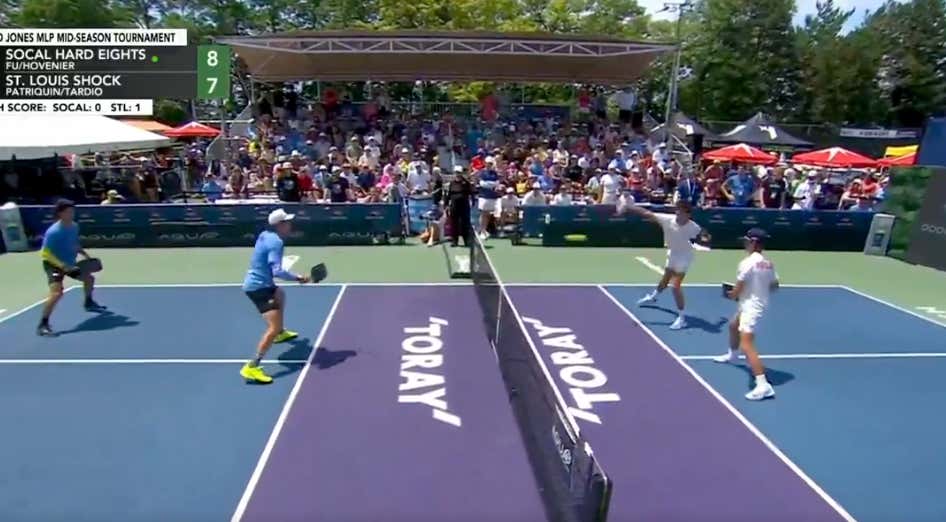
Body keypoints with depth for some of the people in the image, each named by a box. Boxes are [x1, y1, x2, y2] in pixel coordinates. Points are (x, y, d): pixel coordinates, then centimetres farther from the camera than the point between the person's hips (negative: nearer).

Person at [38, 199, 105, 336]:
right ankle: (43, 324, -17)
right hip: (54, 265, -8)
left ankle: (89, 303, 49)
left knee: (89, 278, 23)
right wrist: (62, 265, -32)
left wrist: (83, 253, 1)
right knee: (57, 292, -25)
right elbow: (45, 253, -24)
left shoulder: (74, 226, -2)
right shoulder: (53, 232, -26)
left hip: (70, 264, 8)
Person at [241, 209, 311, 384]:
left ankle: (280, 333, 59)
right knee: (274, 327, -18)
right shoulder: (276, 242, -21)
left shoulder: (265, 235, 6)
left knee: (281, 296, 38)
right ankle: (252, 367, -20)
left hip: (257, 282, 11)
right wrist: (297, 278, -22)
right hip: (259, 287, -11)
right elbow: (277, 272, -30)